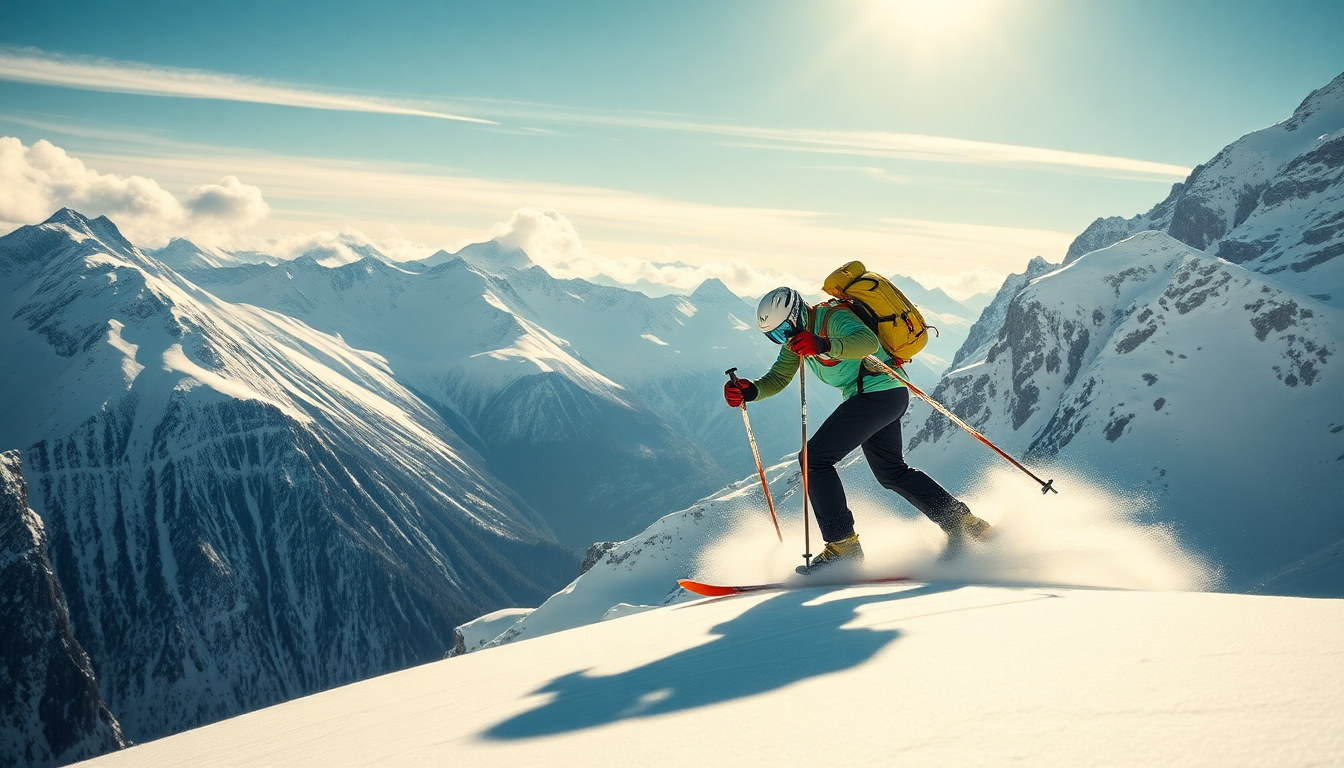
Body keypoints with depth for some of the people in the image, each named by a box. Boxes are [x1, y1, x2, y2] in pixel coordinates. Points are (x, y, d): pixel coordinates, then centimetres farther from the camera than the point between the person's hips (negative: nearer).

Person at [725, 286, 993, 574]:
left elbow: (869, 342, -37)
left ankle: (842, 545, -12)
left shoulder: (833, 318, -18)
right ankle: (962, 522, 30)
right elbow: (778, 378, 9)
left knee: (814, 457, -13)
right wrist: (749, 391, -10)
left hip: (878, 393, -11)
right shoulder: (798, 333, 9)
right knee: (891, 472, 22)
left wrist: (825, 345, -52)